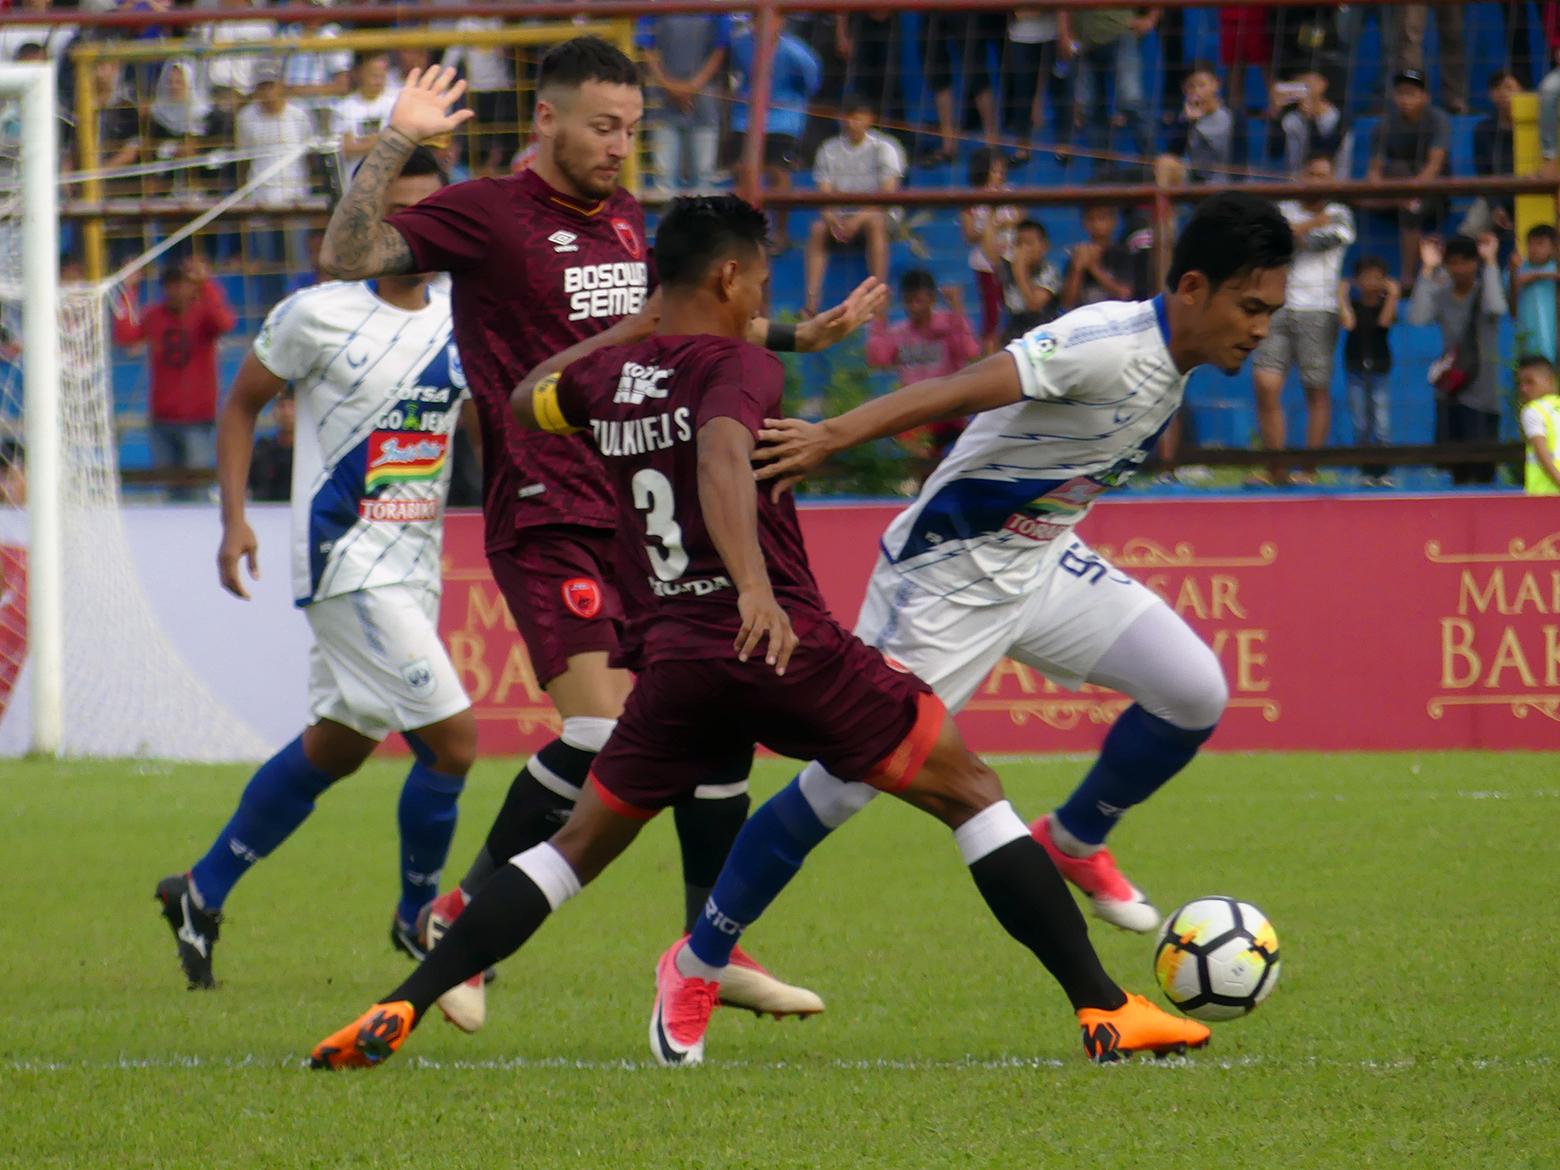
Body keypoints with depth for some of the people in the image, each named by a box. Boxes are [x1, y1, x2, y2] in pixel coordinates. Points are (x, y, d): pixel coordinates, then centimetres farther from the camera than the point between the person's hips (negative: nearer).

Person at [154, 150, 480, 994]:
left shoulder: (459, 320, 5)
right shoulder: (316, 315, -9)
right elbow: (242, 402, 2)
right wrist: (234, 520, -5)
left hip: (415, 566, 7)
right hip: (346, 563, -7)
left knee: (337, 747, 17)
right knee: (451, 739, -14)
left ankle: (202, 895, 31)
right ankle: (416, 918, 7)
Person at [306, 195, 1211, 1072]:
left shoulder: (606, 378, 14)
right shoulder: (738, 365, -6)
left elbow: (527, 399, 37)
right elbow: (722, 458, -27)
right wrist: (756, 587, -40)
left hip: (673, 662, 5)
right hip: (788, 648, -5)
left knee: (577, 848, 17)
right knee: (970, 792, 5)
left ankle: (394, 1016, 5)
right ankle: (1106, 1012, -3)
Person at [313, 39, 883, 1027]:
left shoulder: (625, 219, 16)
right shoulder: (487, 215, -7)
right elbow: (347, 257, -17)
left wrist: (799, 335, 33)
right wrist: (395, 145, -25)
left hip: (642, 516, 8)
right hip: (548, 520, -8)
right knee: (603, 731, -20)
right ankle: (461, 919, -4)